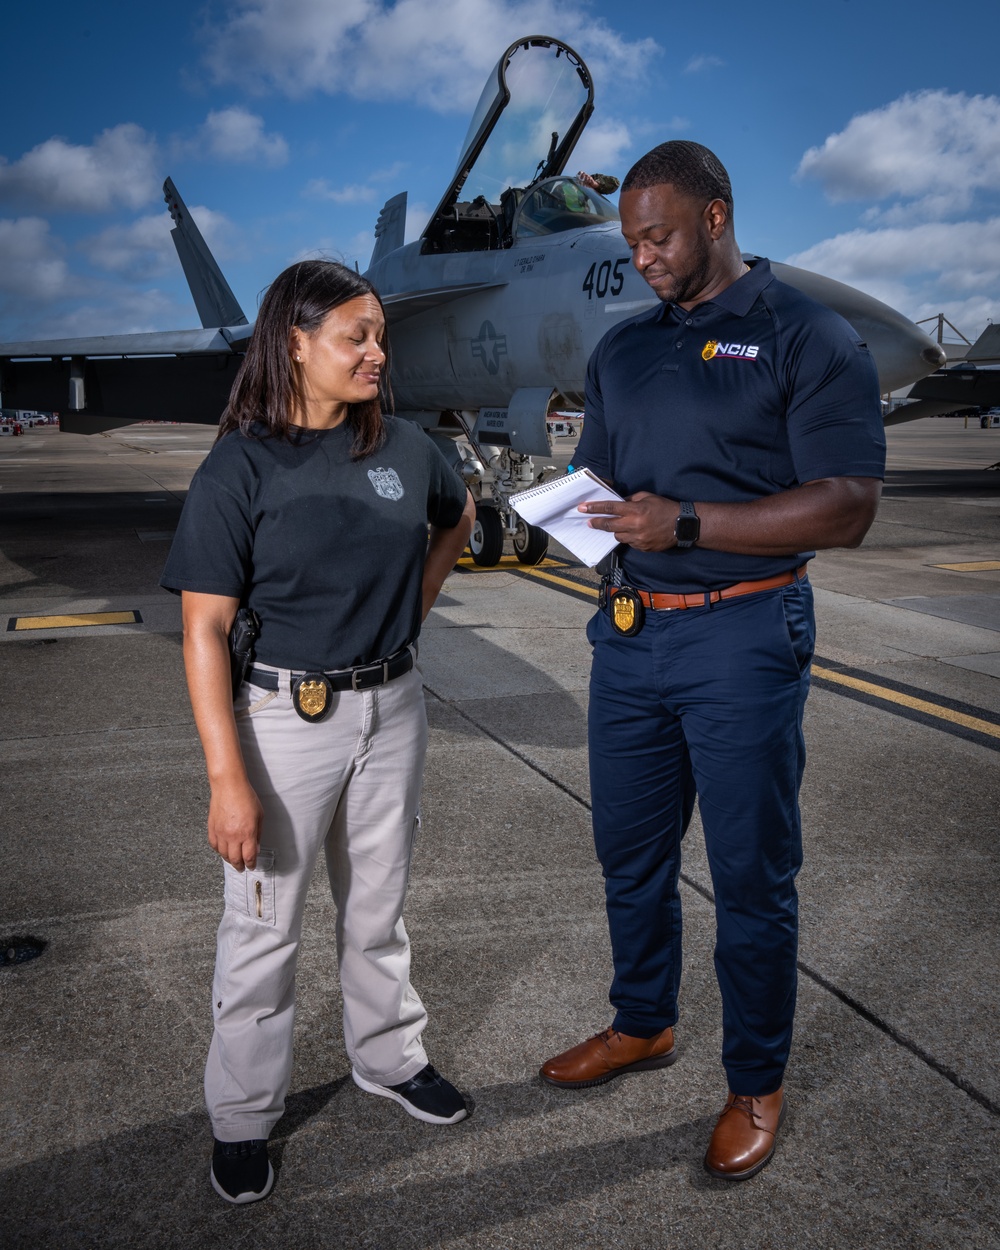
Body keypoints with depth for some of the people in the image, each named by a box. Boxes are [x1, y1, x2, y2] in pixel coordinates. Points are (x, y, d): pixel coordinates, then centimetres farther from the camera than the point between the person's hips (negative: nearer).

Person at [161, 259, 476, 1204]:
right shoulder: (241, 467, -14)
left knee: (377, 909, 20)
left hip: (391, 709, 4)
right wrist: (228, 779, -20)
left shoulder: (403, 449, 0)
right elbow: (204, 631, -16)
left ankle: (390, 1058, 42)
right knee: (264, 925, 7)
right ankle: (242, 1117, 27)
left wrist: (410, 606, 8)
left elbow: (457, 518, 23)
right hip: (285, 718, -4)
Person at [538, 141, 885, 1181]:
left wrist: (686, 523, -23)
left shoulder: (808, 339, -7)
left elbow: (846, 507, -15)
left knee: (751, 874, 6)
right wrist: (573, 512, -4)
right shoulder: (622, 349, 13)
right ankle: (642, 1024, 39)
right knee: (629, 851, 17)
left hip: (743, 637, -6)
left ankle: (757, 1083, 25)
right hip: (629, 629, 6)